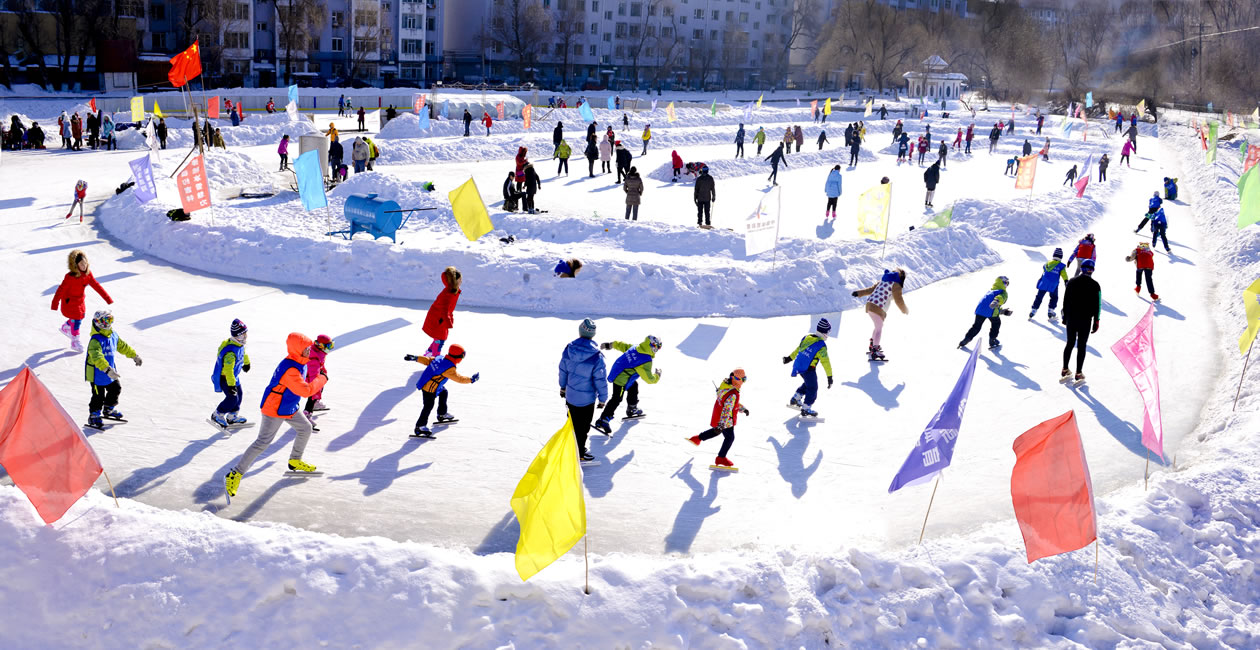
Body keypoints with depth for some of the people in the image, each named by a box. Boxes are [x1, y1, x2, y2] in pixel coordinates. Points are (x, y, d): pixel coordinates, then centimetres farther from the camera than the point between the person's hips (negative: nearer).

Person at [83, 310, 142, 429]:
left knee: (116, 388, 21)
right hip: (97, 374, -8)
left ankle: (108, 410, 42)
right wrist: (107, 369, -51)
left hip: (110, 372, 8)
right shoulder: (95, 341, -28)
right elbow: (97, 357, -41)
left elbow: (122, 346, 17)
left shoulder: (113, 335, -1)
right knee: (98, 396, 0)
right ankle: (94, 417, 18)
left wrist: (134, 355, 23)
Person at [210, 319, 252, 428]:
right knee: (232, 398, -9)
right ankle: (217, 415, 13)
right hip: (224, 378, -10)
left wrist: (246, 362, 39)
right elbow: (228, 369, -39)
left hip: (234, 375, 10)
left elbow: (243, 352, 20)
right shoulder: (230, 352, -35)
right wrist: (231, 384, -41)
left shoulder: (240, 344, -5)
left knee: (239, 393, 16)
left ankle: (232, 417, 31)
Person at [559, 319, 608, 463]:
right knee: (583, 425, 12)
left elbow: (563, 370, 4)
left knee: (573, 422, 23)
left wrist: (563, 387, 20)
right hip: (587, 398, -5)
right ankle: (579, 453, 22)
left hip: (570, 395, 5)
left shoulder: (569, 349, -11)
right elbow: (601, 380, -17)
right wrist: (603, 399, -4)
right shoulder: (596, 357, -26)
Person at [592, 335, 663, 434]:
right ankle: (603, 420, -4)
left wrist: (610, 345, 28)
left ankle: (632, 409, 46)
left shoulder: (635, 348, -2)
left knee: (634, 386, 28)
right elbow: (649, 379, -18)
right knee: (616, 399, -5)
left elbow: (623, 346, 14)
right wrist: (657, 376, 3)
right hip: (621, 380, -10)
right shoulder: (646, 361, -24)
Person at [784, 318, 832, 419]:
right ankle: (806, 409, 7)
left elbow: (797, 349, 16)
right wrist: (829, 376, -13)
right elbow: (825, 362, -17)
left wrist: (790, 358, 29)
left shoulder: (806, 338, 1)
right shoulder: (821, 345, -18)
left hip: (798, 367, 7)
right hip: (809, 369, -7)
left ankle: (795, 399, 30)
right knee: (812, 389, 7)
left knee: (807, 384, 28)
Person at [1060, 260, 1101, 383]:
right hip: (1086, 321, -3)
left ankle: (1065, 370, 17)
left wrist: (1065, 317, 15)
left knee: (1070, 344, 14)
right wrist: (1096, 322, 0)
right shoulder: (1095, 286, -7)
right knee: (1081, 346, 3)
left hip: (1071, 319, 3)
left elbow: (1065, 301, 6)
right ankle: (1079, 373, 6)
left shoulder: (1071, 282, 2)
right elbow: (1097, 306, -6)